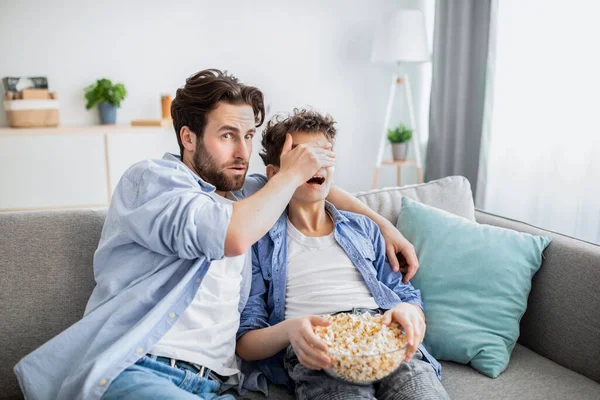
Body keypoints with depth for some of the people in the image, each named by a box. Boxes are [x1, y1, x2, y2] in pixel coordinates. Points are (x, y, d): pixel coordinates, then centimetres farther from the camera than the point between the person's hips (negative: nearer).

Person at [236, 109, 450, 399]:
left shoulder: (363, 228, 24)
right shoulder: (260, 242, 12)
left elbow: (409, 298, 20)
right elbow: (245, 343, 6)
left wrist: (410, 312, -6)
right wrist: (288, 330, -17)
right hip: (317, 353, -3)